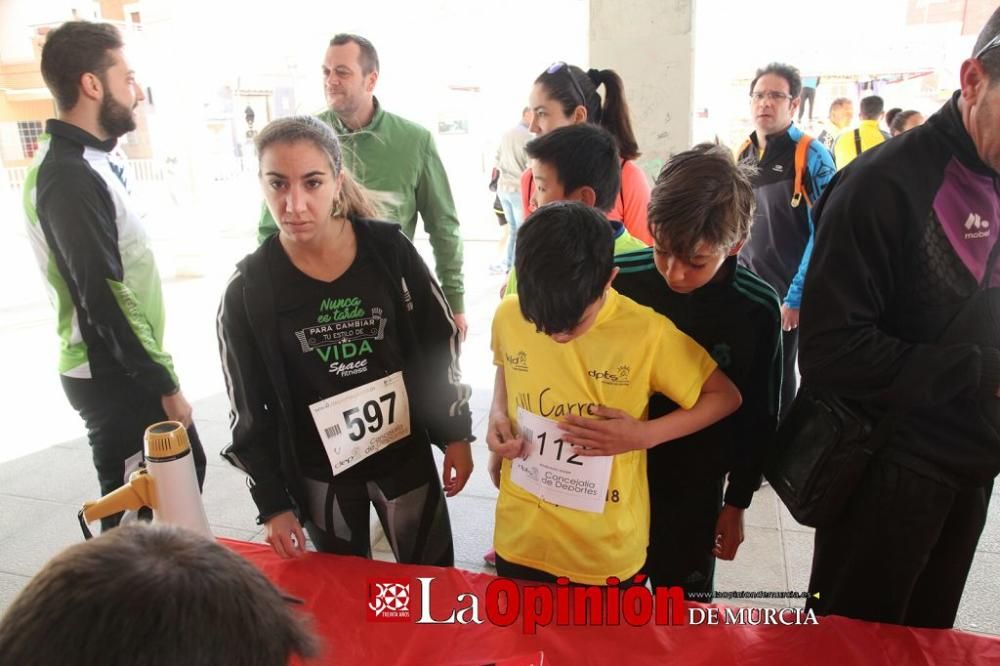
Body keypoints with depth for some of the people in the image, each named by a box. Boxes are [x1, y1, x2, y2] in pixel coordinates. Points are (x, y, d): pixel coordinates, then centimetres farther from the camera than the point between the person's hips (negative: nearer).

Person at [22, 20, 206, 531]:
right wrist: (163, 384, -18)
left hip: (128, 367, 9)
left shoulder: (90, 161, 9)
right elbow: (103, 298, -24)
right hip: (114, 377, -9)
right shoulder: (70, 175, -21)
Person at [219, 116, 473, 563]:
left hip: (405, 453, 0)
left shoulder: (389, 249, -12)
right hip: (319, 474, 0)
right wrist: (273, 503, -2)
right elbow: (251, 412, -3)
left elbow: (440, 345, -2)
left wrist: (456, 434, 1)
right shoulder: (247, 292, -12)